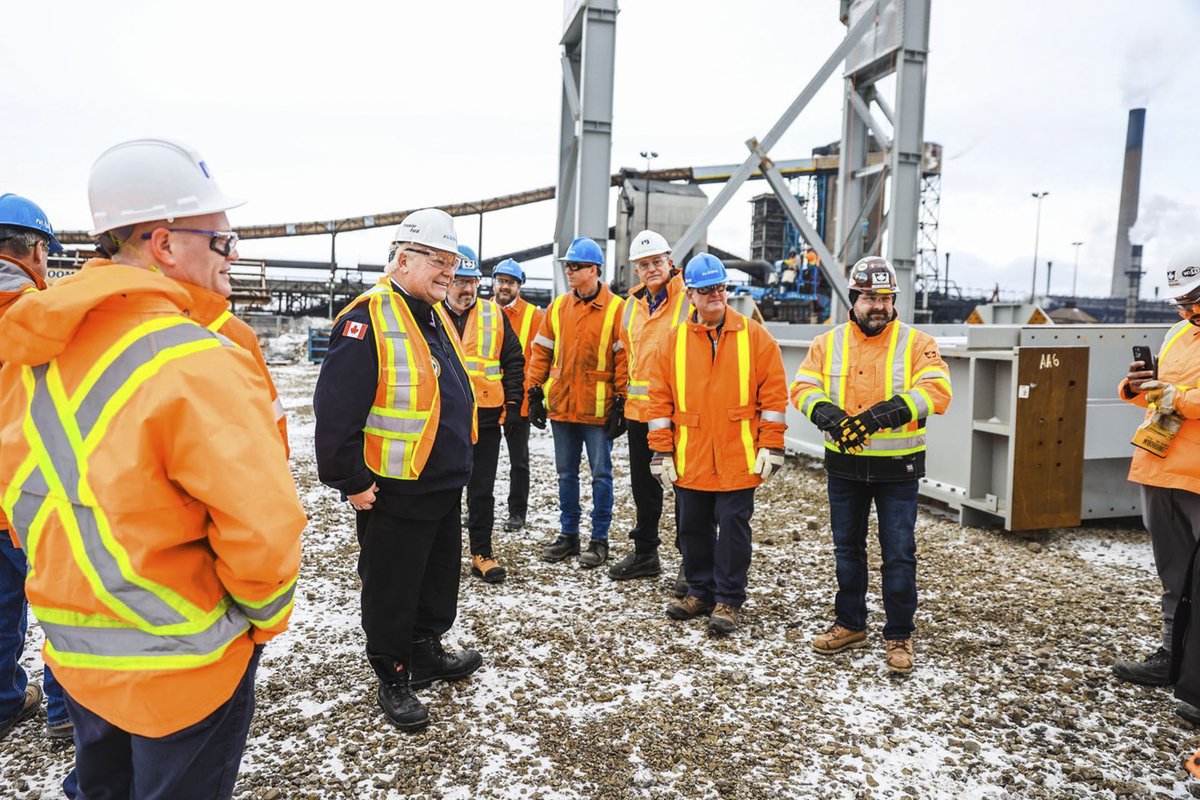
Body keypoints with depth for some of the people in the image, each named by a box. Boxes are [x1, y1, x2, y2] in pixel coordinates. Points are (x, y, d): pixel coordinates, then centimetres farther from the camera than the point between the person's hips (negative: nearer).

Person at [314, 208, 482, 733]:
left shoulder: (437, 315, 10)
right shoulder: (368, 319, -19)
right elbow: (336, 409, -23)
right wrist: (351, 482, -19)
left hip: (445, 488, 9)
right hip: (393, 493, -9)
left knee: (440, 579, 22)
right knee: (391, 590, 9)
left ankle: (426, 653, 42)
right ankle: (393, 679, 26)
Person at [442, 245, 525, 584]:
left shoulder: (494, 315, 5)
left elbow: (514, 361, 7)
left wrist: (513, 404, 0)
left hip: (485, 418, 1)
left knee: (482, 491, 9)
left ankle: (482, 554, 20)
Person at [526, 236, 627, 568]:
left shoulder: (616, 309, -7)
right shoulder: (558, 306, 8)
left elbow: (624, 360, -8)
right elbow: (541, 351, 11)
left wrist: (620, 405, -11)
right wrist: (535, 393, 6)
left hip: (598, 410, -5)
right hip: (561, 405, 5)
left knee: (601, 475, 5)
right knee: (566, 474, 14)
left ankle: (599, 540, 16)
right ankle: (568, 534, 26)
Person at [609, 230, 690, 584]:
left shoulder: (689, 300, -7)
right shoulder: (632, 305, 12)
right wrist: (625, 398, 17)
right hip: (639, 409, 7)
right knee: (643, 484, 15)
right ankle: (645, 553, 30)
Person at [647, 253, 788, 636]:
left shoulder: (754, 336, -2)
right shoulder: (675, 339, 3)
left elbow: (774, 393, -2)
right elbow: (659, 398, 4)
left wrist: (770, 447, -6)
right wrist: (662, 452, 1)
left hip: (737, 459, -2)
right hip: (690, 459, 3)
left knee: (733, 528, 5)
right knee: (694, 528, 13)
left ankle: (728, 600, 18)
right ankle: (701, 591, 30)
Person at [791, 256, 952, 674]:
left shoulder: (917, 344, -5)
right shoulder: (827, 343, 3)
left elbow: (936, 392, -17)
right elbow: (803, 387, -4)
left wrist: (886, 412, -31)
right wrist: (828, 414, -25)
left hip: (897, 467, -3)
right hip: (844, 464, 3)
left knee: (899, 553, 3)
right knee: (847, 547, 15)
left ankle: (899, 635, 19)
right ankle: (849, 624, 31)